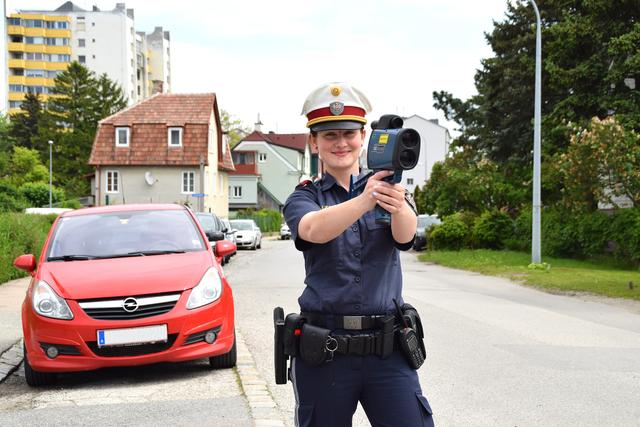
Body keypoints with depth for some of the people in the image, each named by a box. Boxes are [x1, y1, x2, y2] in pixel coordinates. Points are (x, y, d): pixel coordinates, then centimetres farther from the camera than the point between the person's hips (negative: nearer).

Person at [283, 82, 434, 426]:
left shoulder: (384, 186, 9)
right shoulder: (303, 198, 4)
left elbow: (405, 235, -14)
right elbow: (314, 229, -21)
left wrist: (398, 206, -37)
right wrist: (364, 201, -39)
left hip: (387, 347, 1)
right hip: (322, 350, -1)